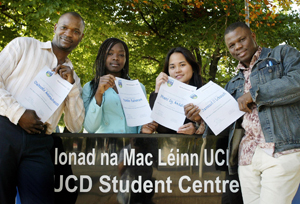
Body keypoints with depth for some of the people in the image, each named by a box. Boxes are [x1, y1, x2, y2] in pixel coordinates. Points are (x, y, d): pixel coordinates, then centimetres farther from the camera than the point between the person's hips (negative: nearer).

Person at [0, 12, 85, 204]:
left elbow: (76, 126, 14)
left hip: (39, 144, 3)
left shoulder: (73, 77, 22)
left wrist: (71, 85, 3)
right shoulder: (24, 45, 12)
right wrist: (18, 113, -12)